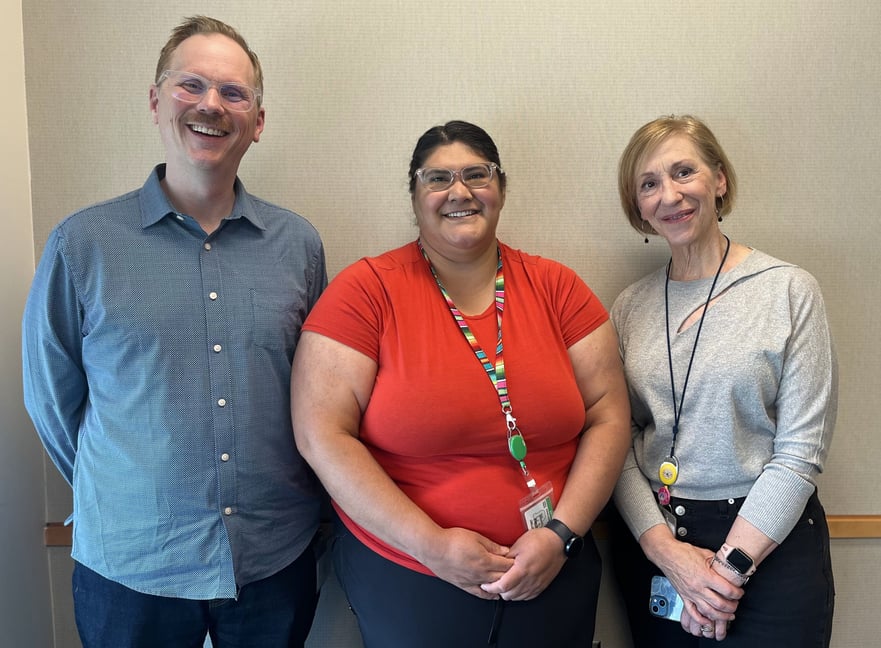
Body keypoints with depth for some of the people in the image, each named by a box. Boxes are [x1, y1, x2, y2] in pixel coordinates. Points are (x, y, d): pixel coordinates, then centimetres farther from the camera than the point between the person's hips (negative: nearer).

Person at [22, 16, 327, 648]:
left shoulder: (298, 242, -1)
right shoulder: (83, 242, -7)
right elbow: (52, 397, 2)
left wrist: (269, 497, 6)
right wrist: (122, 497, 6)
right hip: (130, 569, -1)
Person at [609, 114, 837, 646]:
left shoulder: (790, 291, -7)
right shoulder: (631, 307, 2)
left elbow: (801, 451, -10)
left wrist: (729, 565, -13)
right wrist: (664, 547, -12)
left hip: (770, 544, -3)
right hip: (652, 542, 3)